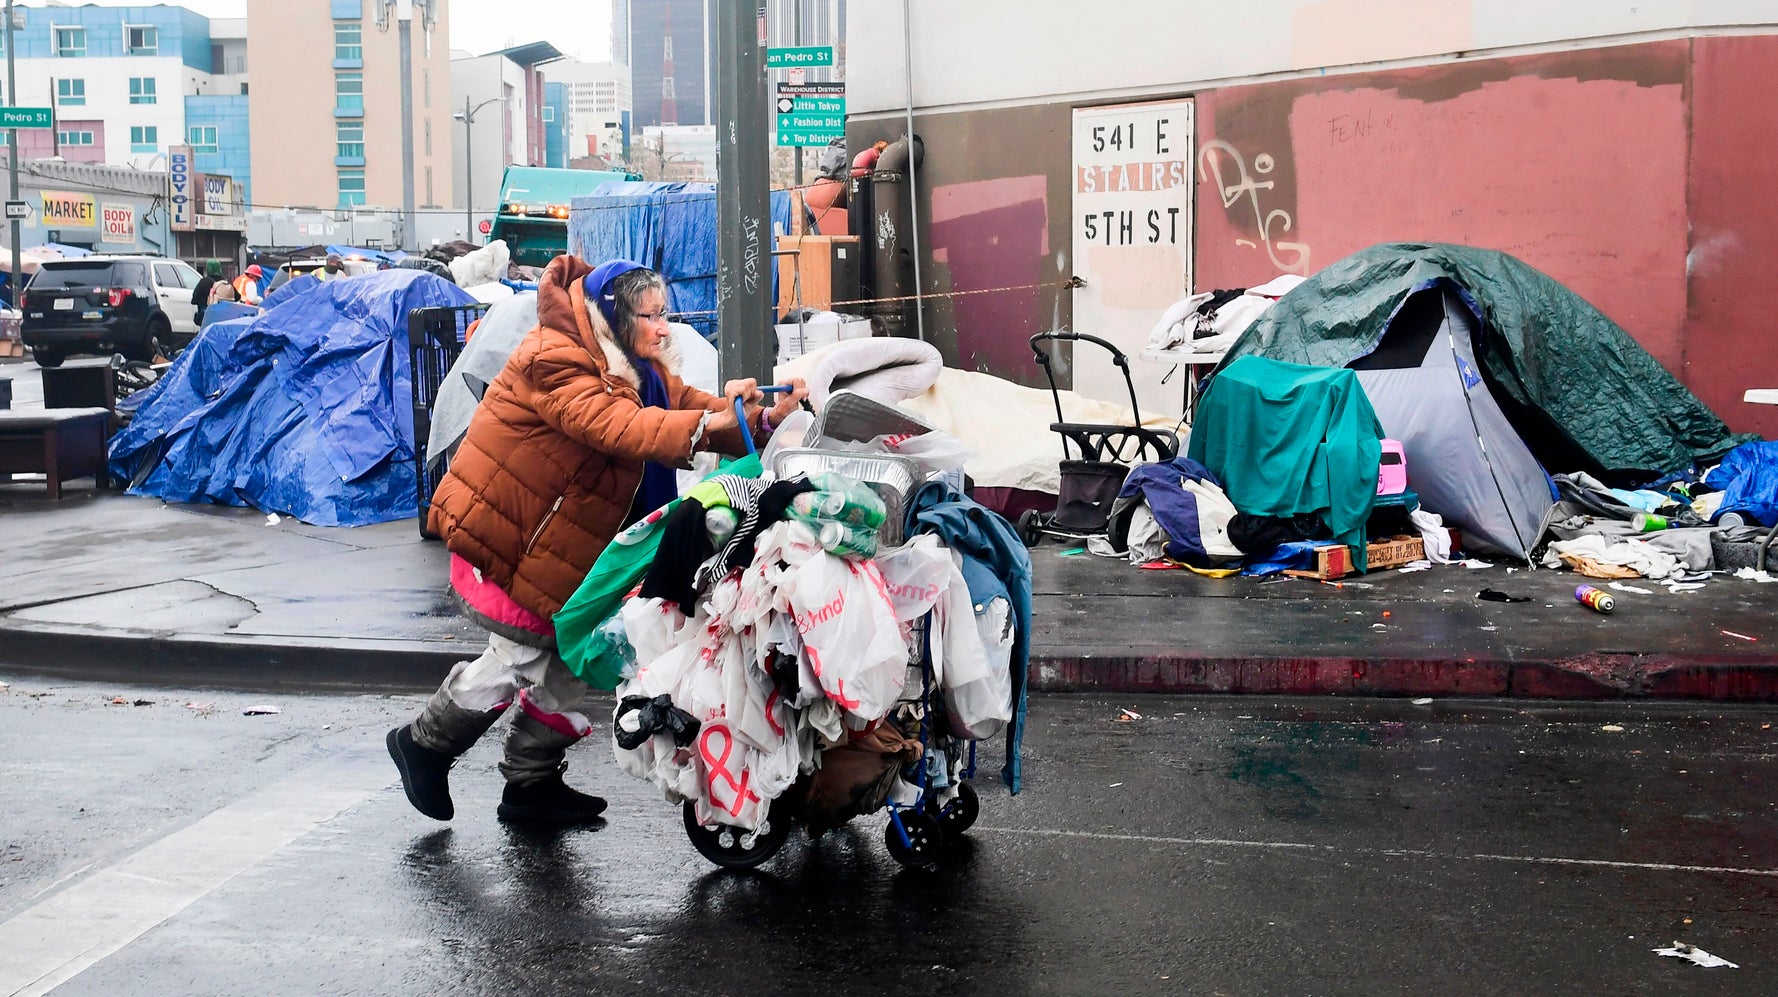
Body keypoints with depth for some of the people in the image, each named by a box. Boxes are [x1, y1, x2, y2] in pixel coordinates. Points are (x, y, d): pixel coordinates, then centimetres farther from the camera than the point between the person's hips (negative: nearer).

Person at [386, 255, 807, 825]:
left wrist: (766, 420, -23)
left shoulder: (639, 370, 5)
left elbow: (691, 405, -4)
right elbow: (613, 426, -38)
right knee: (519, 654, -4)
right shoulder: (555, 361, -23)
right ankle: (424, 743, 20)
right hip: (499, 529, -9)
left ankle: (531, 785, 21)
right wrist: (707, 422, -49)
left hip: (561, 538, 9)